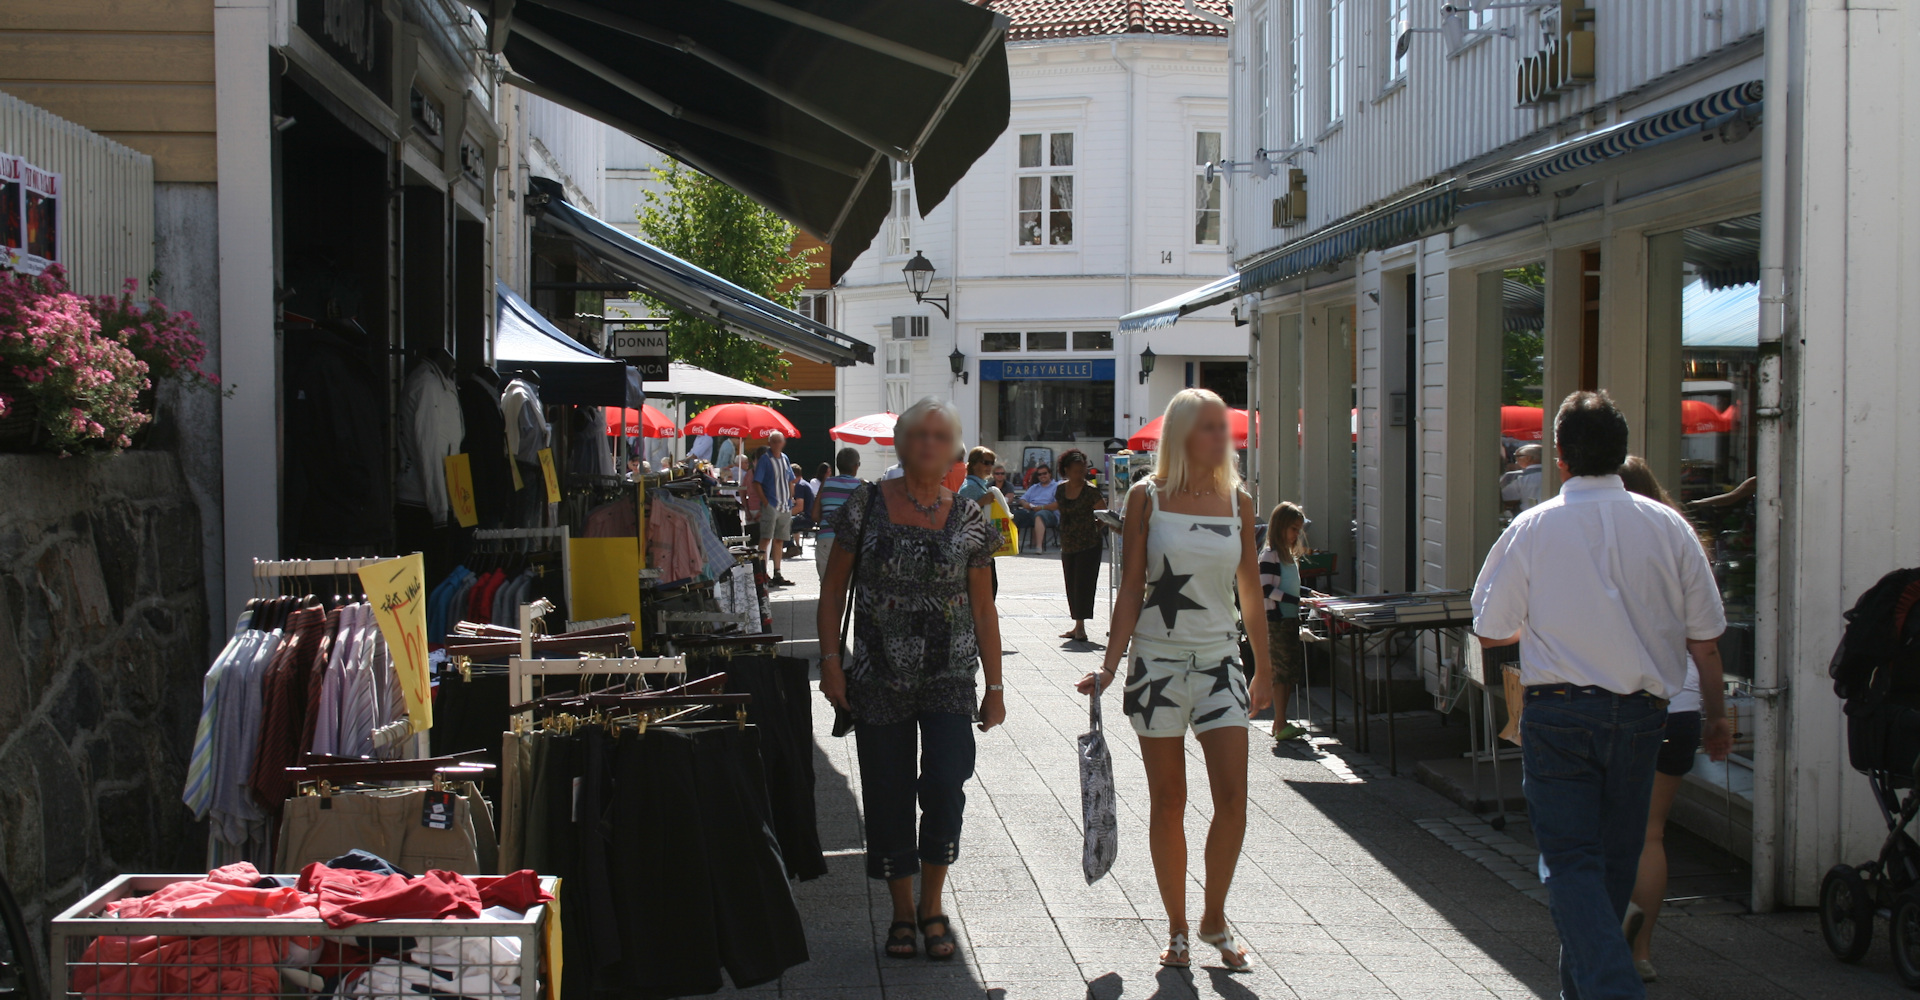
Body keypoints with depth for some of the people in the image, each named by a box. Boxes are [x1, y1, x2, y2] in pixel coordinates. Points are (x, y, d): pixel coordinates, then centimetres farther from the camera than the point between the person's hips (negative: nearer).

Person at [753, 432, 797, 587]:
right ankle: (764, 574, -12)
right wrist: (764, 502, -15)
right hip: (770, 506, -6)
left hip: (785, 507, 6)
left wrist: (791, 501, 12)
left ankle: (777, 574, 15)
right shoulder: (765, 459, -5)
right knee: (766, 539, -10)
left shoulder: (785, 458, 14)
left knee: (779, 540, 10)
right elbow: (756, 483, -9)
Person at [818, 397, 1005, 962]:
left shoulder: (969, 520, 3)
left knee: (945, 783, -13)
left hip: (951, 677, 0)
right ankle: (903, 911, 23)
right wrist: (831, 660, -6)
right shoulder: (867, 506, 0)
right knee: (888, 794, 4)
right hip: (879, 678, 0)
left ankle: (932, 904, 8)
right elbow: (833, 589, 3)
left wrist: (994, 686, 6)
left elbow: (983, 609, 7)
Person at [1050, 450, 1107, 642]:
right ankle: (1078, 626, 11)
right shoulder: (1061, 489, 6)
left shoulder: (1090, 491, -10)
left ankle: (1080, 627, -8)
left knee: (1083, 583, -9)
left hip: (1088, 545, -6)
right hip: (1068, 545, 6)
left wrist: (1094, 529, -24)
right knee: (1072, 585, 6)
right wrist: (1040, 508, 37)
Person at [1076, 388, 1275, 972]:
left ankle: (1215, 920, 13)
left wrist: (1264, 668, 16)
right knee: (1167, 802, 5)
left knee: (1232, 798, -7)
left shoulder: (1238, 502, 6)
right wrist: (1110, 667, -7)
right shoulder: (1148, 498, -1)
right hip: (1157, 661, -2)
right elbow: (1131, 589, -1)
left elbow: (1250, 590, 13)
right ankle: (1177, 929, 18)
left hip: (1219, 661, 2)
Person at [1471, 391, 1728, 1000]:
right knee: (1615, 862, 16)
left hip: (1558, 712, -3)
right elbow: (1704, 636, 4)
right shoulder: (1668, 526, 1)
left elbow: (1490, 630, 2)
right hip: (1640, 711, 3)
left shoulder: (1533, 527, -5)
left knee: (1570, 862, -2)